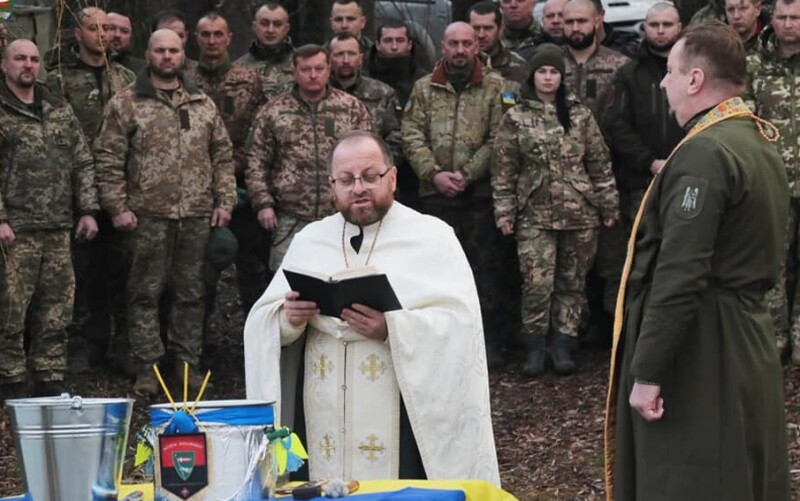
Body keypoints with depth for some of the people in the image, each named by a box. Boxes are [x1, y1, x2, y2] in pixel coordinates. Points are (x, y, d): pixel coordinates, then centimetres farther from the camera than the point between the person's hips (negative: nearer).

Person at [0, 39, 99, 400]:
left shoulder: (60, 110, 16)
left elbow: (82, 163, 17)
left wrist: (87, 210, 9)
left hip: (58, 228, 5)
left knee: (57, 312, 6)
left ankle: (50, 384, 14)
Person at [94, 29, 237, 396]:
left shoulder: (204, 104, 13)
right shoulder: (125, 103, 1)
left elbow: (223, 156, 14)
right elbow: (109, 160, -2)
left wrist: (225, 201, 5)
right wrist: (117, 207, -8)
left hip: (197, 216, 3)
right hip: (148, 216, -3)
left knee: (191, 293, 8)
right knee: (145, 293, 1)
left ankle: (188, 365, 16)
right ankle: (147, 369, 7)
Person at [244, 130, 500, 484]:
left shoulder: (433, 237, 1)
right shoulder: (307, 241, 12)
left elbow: (462, 322, -10)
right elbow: (260, 325, 8)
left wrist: (392, 329, -24)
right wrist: (288, 319, -14)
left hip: (404, 417, -3)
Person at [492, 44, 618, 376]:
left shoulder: (580, 116, 6)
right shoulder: (515, 119, 2)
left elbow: (600, 163, 8)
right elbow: (503, 170, 3)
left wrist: (609, 204, 6)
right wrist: (504, 211, -2)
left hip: (579, 212, 2)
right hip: (535, 215, -2)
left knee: (572, 282, 6)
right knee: (537, 283, -9)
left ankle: (563, 345, 15)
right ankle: (535, 347, 5)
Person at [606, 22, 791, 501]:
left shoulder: (705, 154, -19)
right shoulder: (761, 143, 12)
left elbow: (679, 274, -24)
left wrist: (647, 371, -21)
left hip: (700, 351, -10)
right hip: (748, 339, 10)